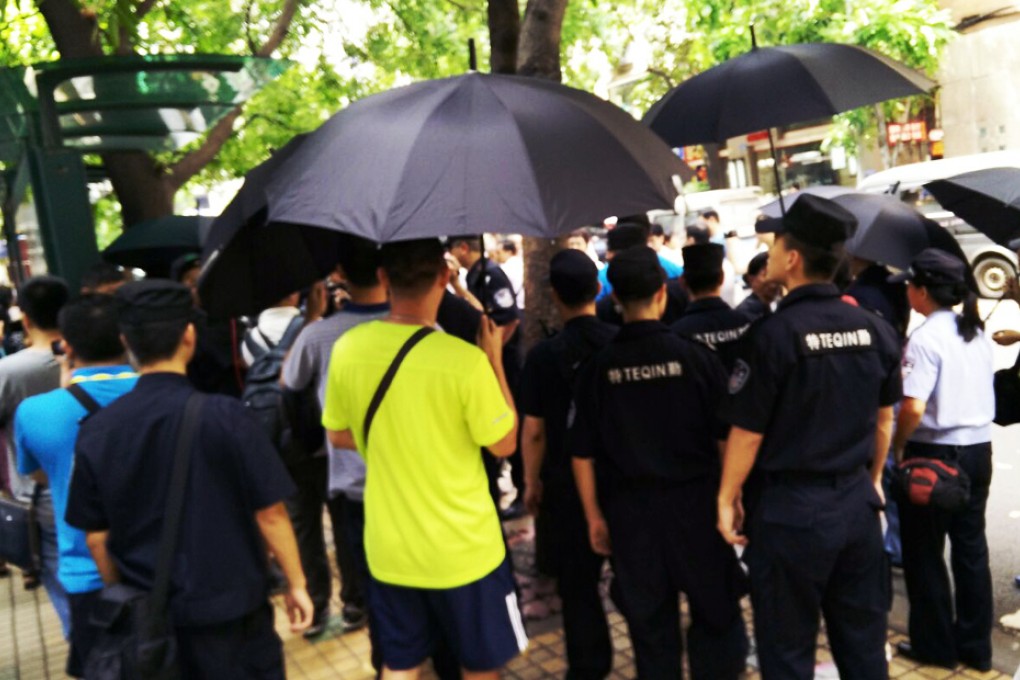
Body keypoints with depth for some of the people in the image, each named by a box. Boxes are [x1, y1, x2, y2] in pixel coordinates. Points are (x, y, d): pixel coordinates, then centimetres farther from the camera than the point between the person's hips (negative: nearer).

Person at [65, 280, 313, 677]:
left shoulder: (96, 431, -7)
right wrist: (296, 583, -1)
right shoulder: (224, 415, -18)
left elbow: (96, 538, 0)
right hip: (229, 610, -3)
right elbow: (270, 513, -14)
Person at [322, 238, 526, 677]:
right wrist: (495, 360, -5)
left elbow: (339, 436, 5)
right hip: (463, 549, -4)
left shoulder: (347, 349, -9)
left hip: (388, 547, 4)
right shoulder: (465, 359, -24)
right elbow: (504, 444, -11)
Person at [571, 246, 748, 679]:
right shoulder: (694, 356, -10)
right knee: (715, 611, 17)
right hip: (694, 500, -1)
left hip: (629, 508, 1)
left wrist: (594, 516, 8)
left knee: (649, 621, 14)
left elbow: (583, 453, -2)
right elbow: (726, 436, -5)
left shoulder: (598, 368, -6)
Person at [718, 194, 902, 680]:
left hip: (793, 508, -5)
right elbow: (883, 418, 10)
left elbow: (747, 433, -13)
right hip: (858, 501, 6)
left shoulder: (773, 334, -18)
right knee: (863, 640, 20)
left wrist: (727, 498, 0)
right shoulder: (874, 328, -2)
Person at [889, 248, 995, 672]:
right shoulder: (977, 332, 7)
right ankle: (975, 646, 26)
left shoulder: (925, 338, -18)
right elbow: (982, 393, 14)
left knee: (924, 553, 8)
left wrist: (897, 446, -9)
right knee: (971, 548, 16)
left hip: (934, 453, -7)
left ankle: (935, 645, 21)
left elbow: (913, 407, -24)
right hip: (979, 449, 7)